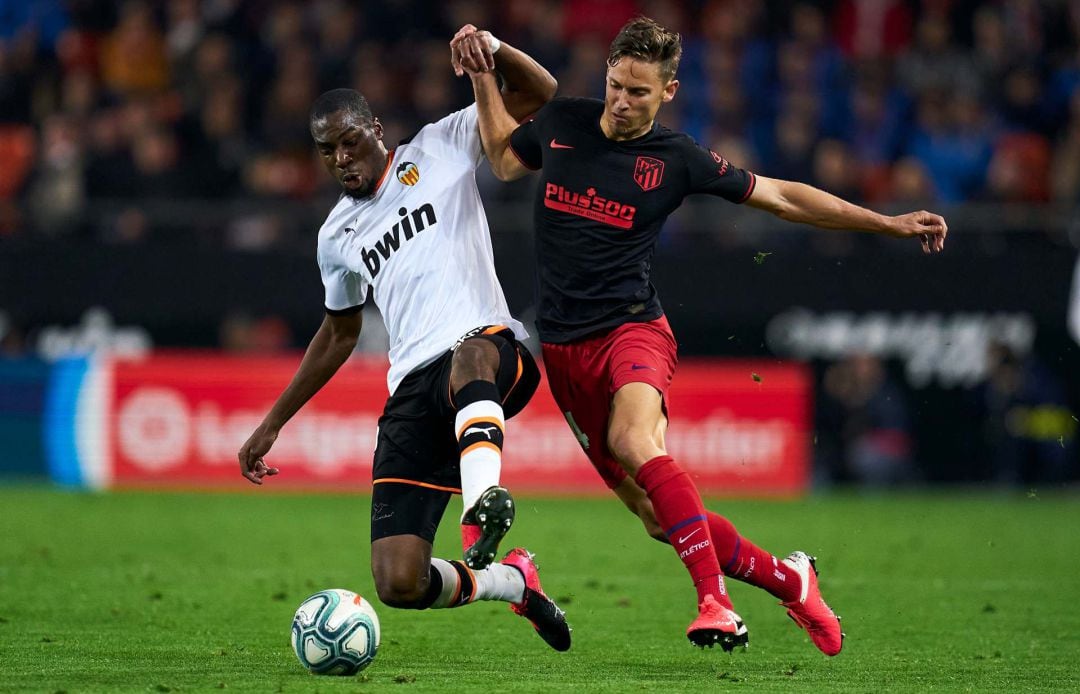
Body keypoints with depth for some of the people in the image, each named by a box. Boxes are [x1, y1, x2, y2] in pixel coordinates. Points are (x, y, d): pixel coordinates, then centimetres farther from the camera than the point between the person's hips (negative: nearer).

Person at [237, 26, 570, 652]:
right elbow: (341, 333, 38)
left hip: (494, 348, -4)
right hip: (412, 392, 4)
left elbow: (539, 95, 8)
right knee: (400, 585, -12)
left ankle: (484, 496, -67)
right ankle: (510, 579, 15)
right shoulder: (337, 236, 24)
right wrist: (272, 424, 39)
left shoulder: (440, 149, 12)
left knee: (470, 355, -46)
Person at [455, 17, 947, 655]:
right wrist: (483, 79, 17)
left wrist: (890, 224, 6)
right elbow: (505, 160, 28)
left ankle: (717, 604, -40)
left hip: (632, 328, -3)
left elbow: (782, 196, 7)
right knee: (656, 516, -3)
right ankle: (785, 578, 16)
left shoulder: (678, 158, -1)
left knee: (634, 441, -36)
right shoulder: (562, 122, 7)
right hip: (564, 349, 3)